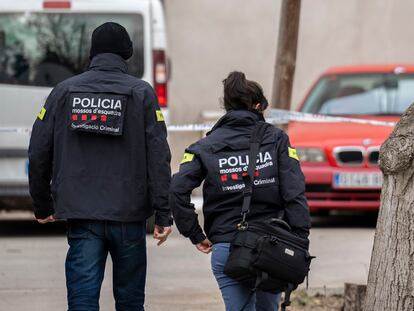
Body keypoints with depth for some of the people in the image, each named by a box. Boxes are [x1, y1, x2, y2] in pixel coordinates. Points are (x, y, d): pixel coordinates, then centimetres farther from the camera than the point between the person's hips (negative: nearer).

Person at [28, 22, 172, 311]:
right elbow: (159, 158, -5)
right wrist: (163, 214, -3)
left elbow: (39, 154, 6)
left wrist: (42, 206, 17)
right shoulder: (142, 93, 0)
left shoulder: (64, 91, 5)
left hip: (81, 216, 1)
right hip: (129, 216, 0)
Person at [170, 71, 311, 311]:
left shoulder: (206, 147, 3)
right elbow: (294, 193, -6)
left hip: (226, 249, -1)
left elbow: (177, 190, -9)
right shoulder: (276, 140, 2)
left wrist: (196, 235, -1)